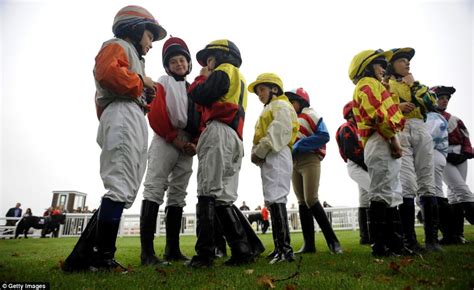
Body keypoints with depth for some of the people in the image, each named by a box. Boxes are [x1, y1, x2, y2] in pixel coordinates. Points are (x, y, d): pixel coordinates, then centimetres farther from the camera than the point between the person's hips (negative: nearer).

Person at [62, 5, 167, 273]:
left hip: (135, 122, 10)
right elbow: (107, 73, -14)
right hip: (123, 117, -10)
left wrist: (147, 96, 11)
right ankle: (103, 258, -8)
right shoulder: (118, 46, 10)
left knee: (125, 193, 4)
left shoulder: (134, 58, 37)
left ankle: (83, 256, 8)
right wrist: (140, 82, -3)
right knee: (120, 189, -14)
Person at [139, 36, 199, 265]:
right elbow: (156, 114, -7)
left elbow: (200, 118, 14)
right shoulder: (163, 83, 8)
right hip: (165, 141, -5)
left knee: (178, 195, 4)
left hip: (187, 146, 6)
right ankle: (147, 251, -11)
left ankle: (172, 249, 11)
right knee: (154, 190, -12)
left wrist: (194, 142, -3)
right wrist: (174, 138, -12)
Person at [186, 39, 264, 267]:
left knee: (208, 193, -13)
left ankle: (204, 254, -12)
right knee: (224, 197, 5)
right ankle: (244, 248, 2)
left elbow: (199, 95, -6)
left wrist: (202, 77, 13)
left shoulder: (223, 71, 7)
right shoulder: (238, 78, 34)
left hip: (219, 133, -9)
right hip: (235, 139, 9)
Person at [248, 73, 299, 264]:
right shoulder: (269, 110, 32)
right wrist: (257, 155, 6)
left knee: (276, 199, -18)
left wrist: (259, 151, -15)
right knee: (273, 201, 7)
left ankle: (285, 249, -18)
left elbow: (279, 131, -14)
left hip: (276, 156, -10)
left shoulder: (280, 105, 4)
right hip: (269, 159, 10)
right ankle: (280, 248, 11)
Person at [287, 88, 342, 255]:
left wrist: (299, 145, -15)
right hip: (294, 164, 7)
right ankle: (309, 244, 10)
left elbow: (324, 136, -13)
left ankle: (332, 241, -3)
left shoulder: (310, 114, 1)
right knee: (302, 202, 5)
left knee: (311, 200, -15)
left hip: (309, 161, -7)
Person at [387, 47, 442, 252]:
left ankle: (432, 238, 5)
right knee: (407, 186, -15)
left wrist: (414, 85, 9)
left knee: (427, 185, -1)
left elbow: (431, 104, 12)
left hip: (421, 131, 5)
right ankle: (409, 240, -10)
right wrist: (397, 107, -13)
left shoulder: (415, 83, 29)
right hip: (398, 132, -5)